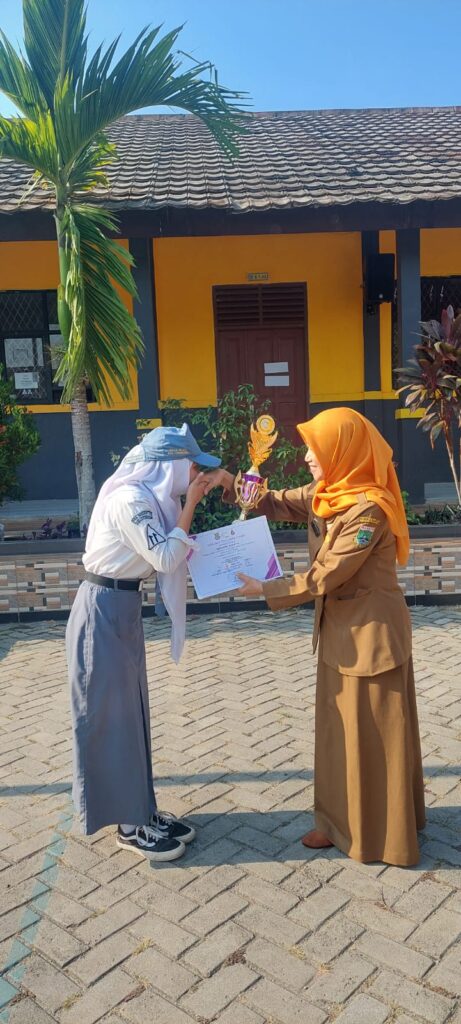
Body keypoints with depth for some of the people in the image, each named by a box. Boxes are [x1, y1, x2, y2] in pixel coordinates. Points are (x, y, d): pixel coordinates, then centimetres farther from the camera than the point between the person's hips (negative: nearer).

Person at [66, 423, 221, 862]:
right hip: (103, 610, -10)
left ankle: (142, 811, 28)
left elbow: (168, 553, 7)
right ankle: (130, 825, 16)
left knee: (131, 712, 15)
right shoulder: (129, 500, -22)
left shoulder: (149, 497, 7)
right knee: (111, 716, 2)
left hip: (123, 607, 10)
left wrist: (189, 504, 2)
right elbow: (166, 558, -22)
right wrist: (190, 505, -16)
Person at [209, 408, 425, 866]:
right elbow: (274, 504, 12)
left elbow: (323, 577, -22)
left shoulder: (369, 510, -24)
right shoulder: (322, 495, 2)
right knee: (339, 727, 17)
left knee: (373, 733, 5)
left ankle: (383, 836, 22)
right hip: (339, 628, 9)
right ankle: (344, 822, 33)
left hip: (371, 631, -9)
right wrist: (231, 483, -2)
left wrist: (264, 589, -15)